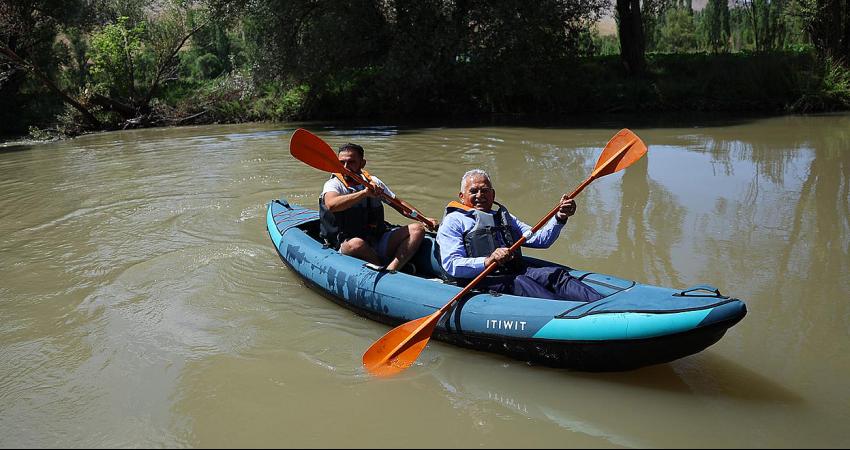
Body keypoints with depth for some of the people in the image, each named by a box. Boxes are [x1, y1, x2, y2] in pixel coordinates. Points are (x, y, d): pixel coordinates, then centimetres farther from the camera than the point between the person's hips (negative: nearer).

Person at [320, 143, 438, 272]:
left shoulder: (373, 182, 12)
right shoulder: (333, 184, -4)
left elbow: (398, 203, 21)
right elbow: (331, 205, -28)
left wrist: (424, 218, 10)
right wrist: (364, 193, -34)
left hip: (378, 241, 6)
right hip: (346, 244, -5)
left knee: (417, 229, -10)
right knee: (356, 244, -39)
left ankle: (391, 269, -32)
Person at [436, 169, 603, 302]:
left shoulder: (504, 217, 32)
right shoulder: (453, 221, 10)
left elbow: (540, 240, 21)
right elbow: (451, 265, -6)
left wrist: (559, 218, 3)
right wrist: (488, 261, -22)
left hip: (517, 272, 6)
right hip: (480, 281, -6)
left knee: (555, 274, -21)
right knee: (520, 283, -34)